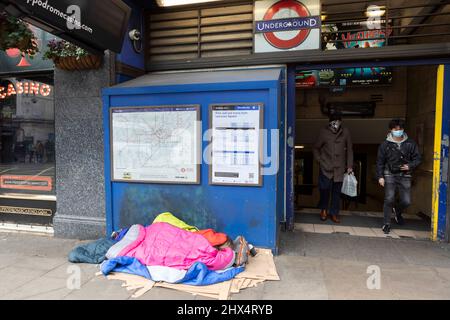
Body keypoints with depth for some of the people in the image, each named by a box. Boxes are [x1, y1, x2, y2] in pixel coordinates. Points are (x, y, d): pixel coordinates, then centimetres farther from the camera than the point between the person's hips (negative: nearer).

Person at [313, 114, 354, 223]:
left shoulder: (345, 132, 1)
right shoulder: (324, 132, -2)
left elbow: (349, 150, 7)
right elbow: (316, 148, 9)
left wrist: (350, 166, 4)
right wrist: (319, 160, -1)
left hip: (339, 168, 1)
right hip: (326, 167, -1)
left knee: (337, 191, 4)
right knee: (324, 188, -4)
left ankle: (334, 213, 17)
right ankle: (324, 210, 20)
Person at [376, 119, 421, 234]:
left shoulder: (410, 144, 4)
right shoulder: (385, 144, 1)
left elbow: (417, 158, 9)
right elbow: (380, 162, 2)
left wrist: (410, 166, -11)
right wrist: (380, 176, -5)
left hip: (405, 176, 2)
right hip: (390, 175, -2)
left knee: (406, 201, 0)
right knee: (389, 199, -10)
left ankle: (397, 211, 36)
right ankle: (386, 223, 4)